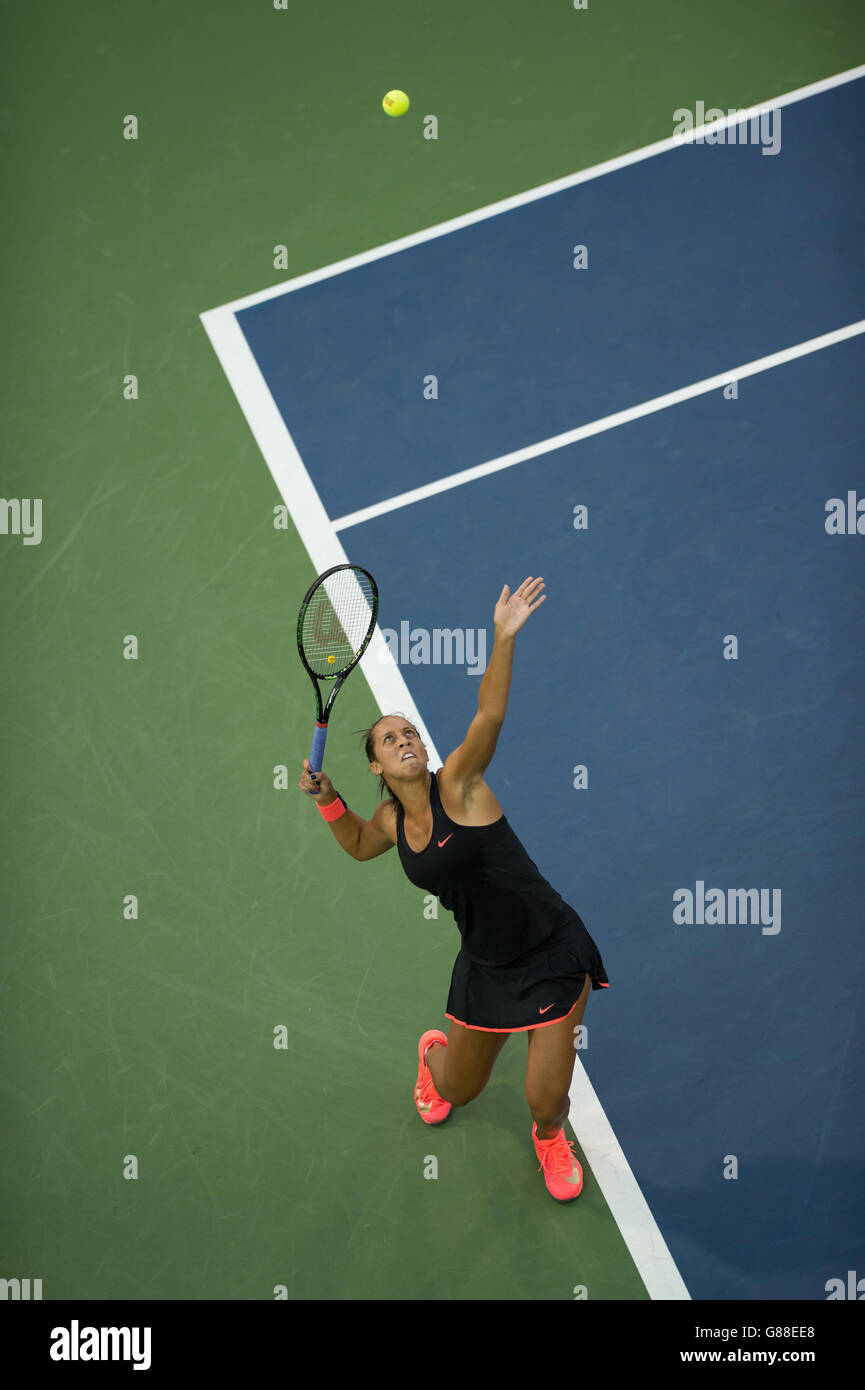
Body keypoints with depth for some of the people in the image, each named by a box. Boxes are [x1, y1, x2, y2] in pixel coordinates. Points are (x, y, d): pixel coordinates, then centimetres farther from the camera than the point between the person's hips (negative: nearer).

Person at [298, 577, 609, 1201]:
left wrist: (504, 638, -46)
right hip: (486, 966, 5)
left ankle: (550, 1140, 31)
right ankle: (434, 1050, 55)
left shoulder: (457, 786, -16)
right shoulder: (392, 819, 0)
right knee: (458, 1091, 19)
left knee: (546, 1101, -6)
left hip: (552, 954, -5)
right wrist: (328, 797, 6)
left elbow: (489, 714, -33)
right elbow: (358, 844, 24)